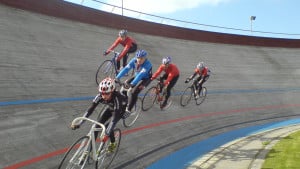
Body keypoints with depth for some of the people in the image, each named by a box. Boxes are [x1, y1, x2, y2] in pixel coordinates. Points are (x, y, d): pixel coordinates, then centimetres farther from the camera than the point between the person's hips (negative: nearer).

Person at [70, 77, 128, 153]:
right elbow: (90, 109, -30)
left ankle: (113, 143, 10)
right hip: (111, 108, 4)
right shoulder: (100, 96, -29)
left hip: (121, 109, -4)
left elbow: (115, 116, -47)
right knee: (97, 125, -12)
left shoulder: (117, 97, -43)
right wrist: (78, 124, -39)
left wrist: (107, 133, -55)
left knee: (108, 127, -21)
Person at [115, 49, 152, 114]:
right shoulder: (134, 60, -18)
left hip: (146, 79, -6)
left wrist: (132, 84, -56)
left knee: (134, 92, -22)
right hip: (137, 76, 6)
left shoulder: (147, 64, -33)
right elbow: (126, 69, -28)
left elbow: (141, 75, -45)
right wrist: (117, 77, -40)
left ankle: (128, 109, -10)